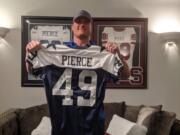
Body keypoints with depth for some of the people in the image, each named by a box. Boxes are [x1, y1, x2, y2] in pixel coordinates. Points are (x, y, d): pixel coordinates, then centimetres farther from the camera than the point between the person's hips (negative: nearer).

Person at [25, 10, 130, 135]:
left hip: (92, 118, 0)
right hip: (63, 117, 0)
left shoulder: (101, 52, 3)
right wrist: (30, 53, -8)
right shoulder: (56, 50, 4)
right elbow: (31, 70, 11)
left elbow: (126, 74, -2)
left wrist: (117, 53, -18)